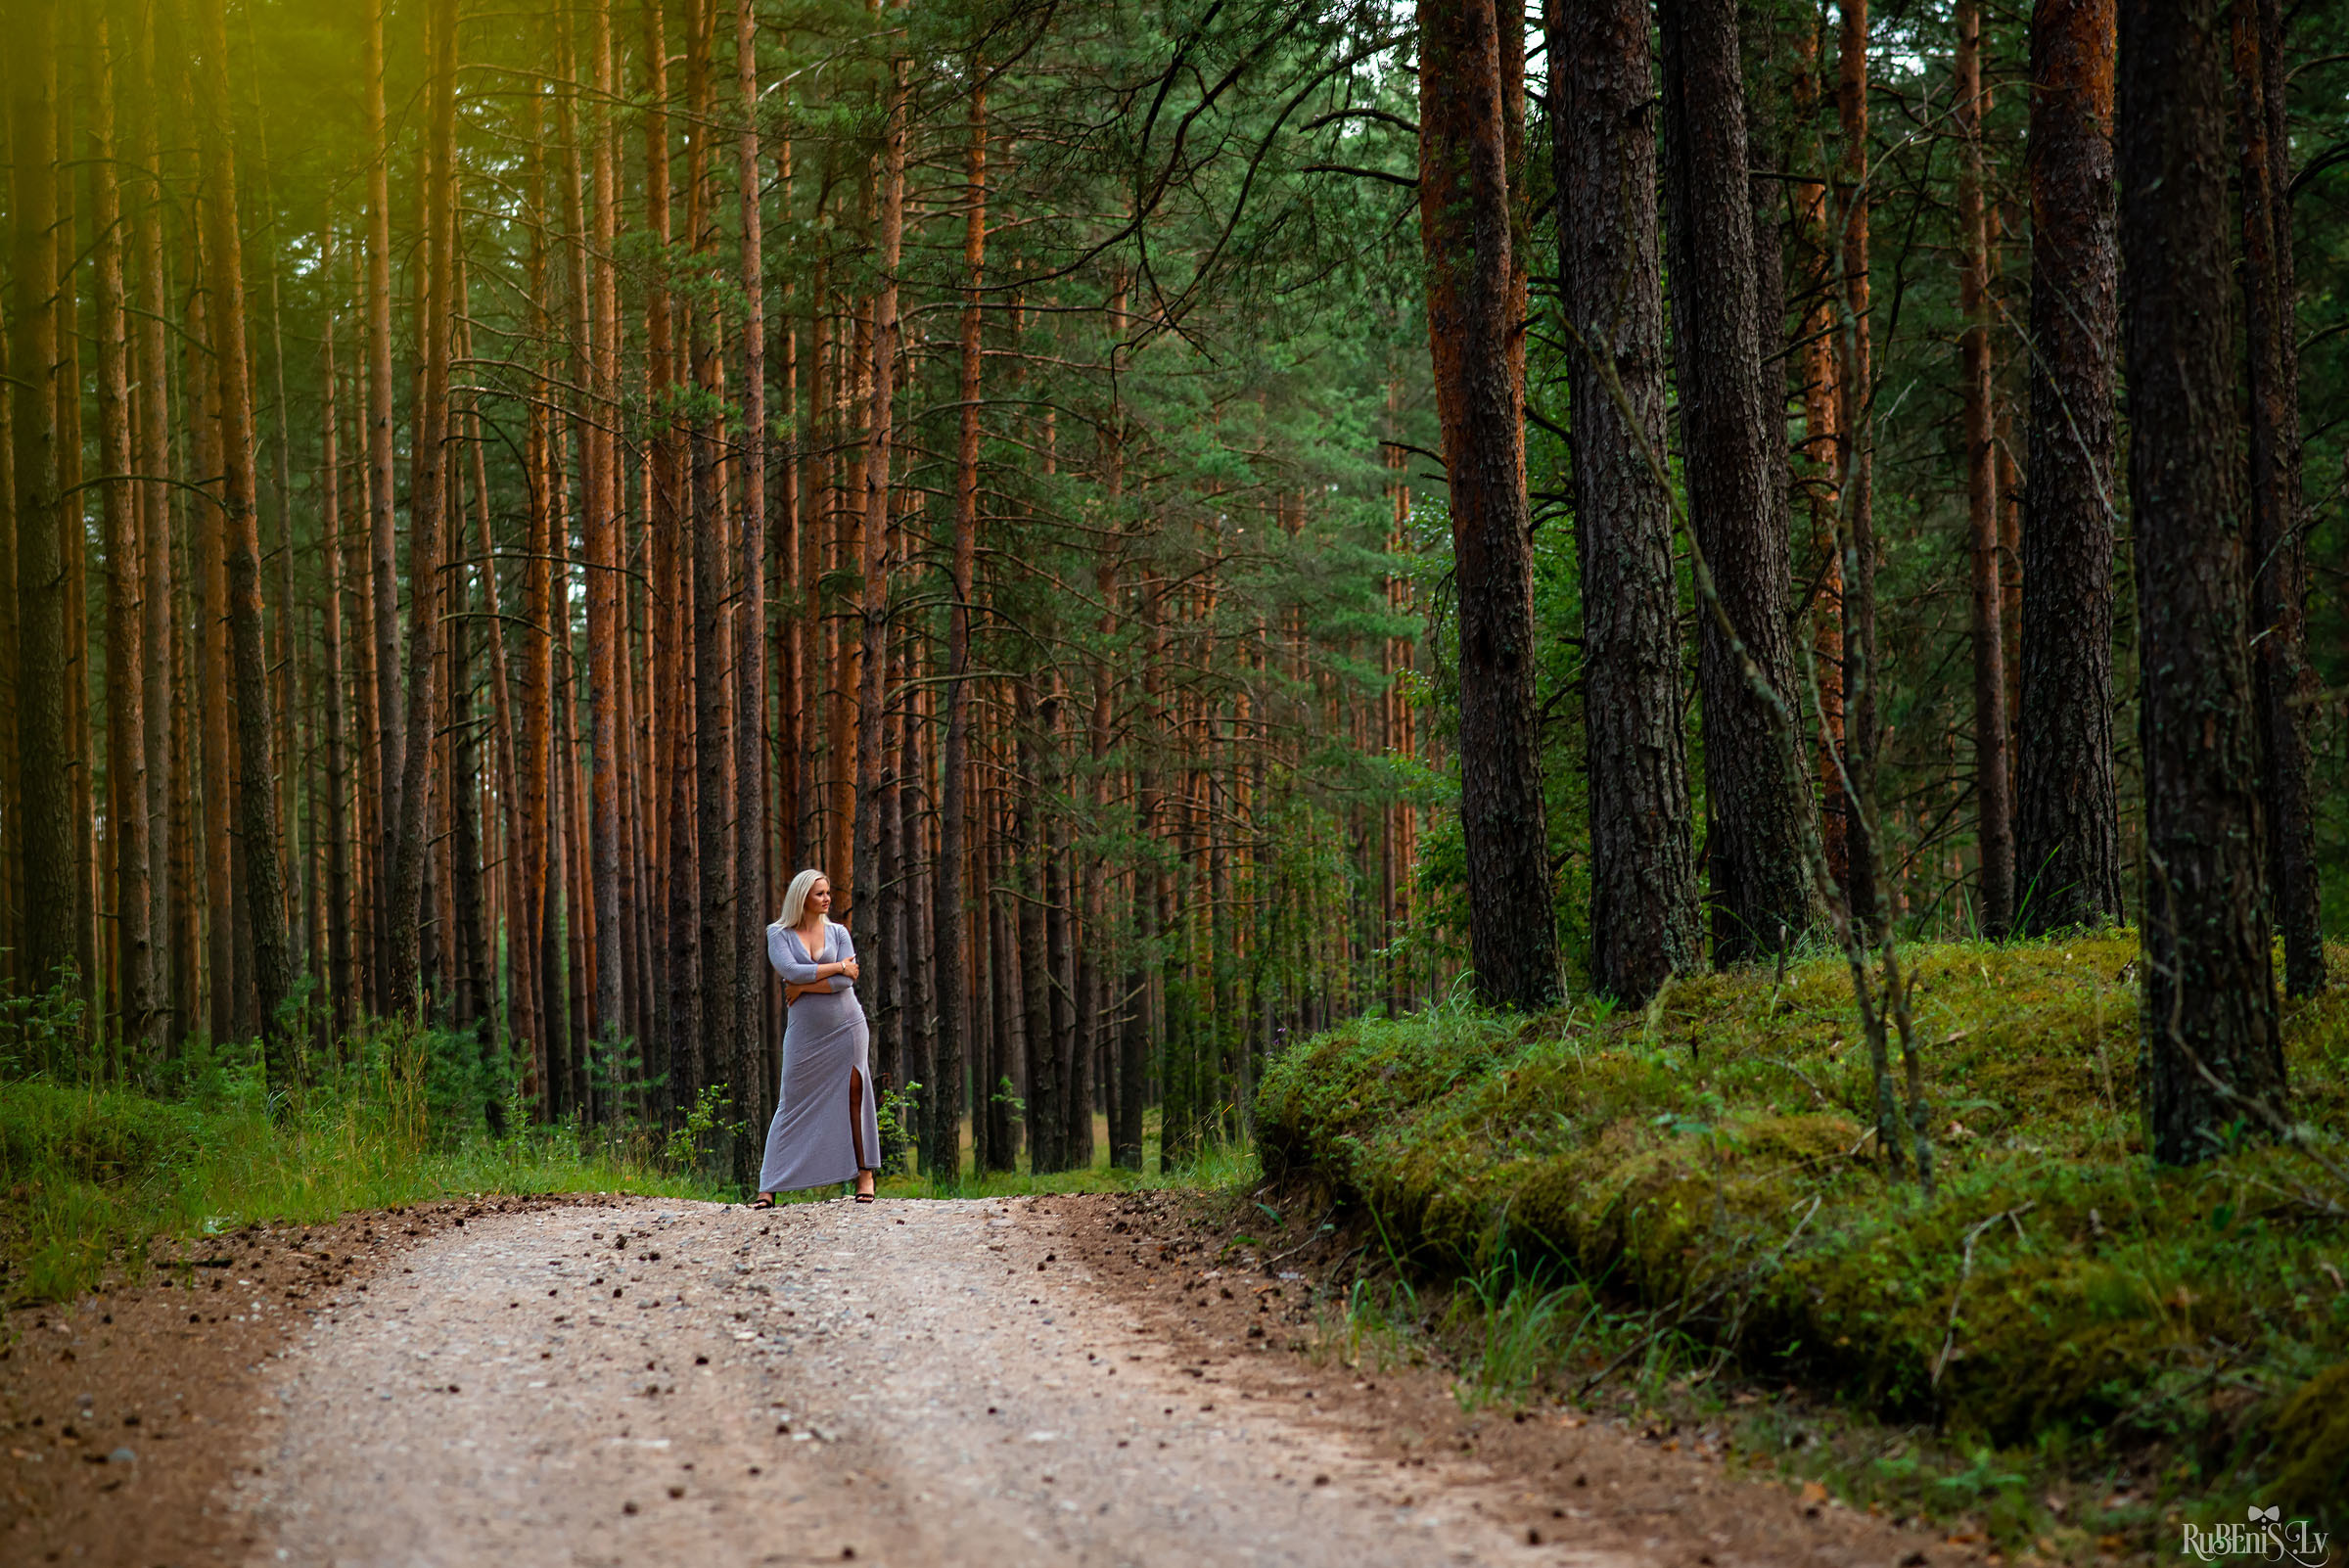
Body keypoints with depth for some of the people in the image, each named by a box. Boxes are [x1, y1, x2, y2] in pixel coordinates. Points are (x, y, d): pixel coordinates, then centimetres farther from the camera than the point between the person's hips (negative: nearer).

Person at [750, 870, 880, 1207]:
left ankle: (865, 1173, 2)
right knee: (793, 1105, -2)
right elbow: (790, 970, -16)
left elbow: (847, 980, -7)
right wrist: (838, 967, -11)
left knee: (854, 1096, -4)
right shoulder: (779, 934, 2)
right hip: (806, 1034, -1)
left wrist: (803, 987, -12)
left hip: (846, 1026, 1)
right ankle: (769, 1186, 1)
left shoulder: (838, 932, 6)